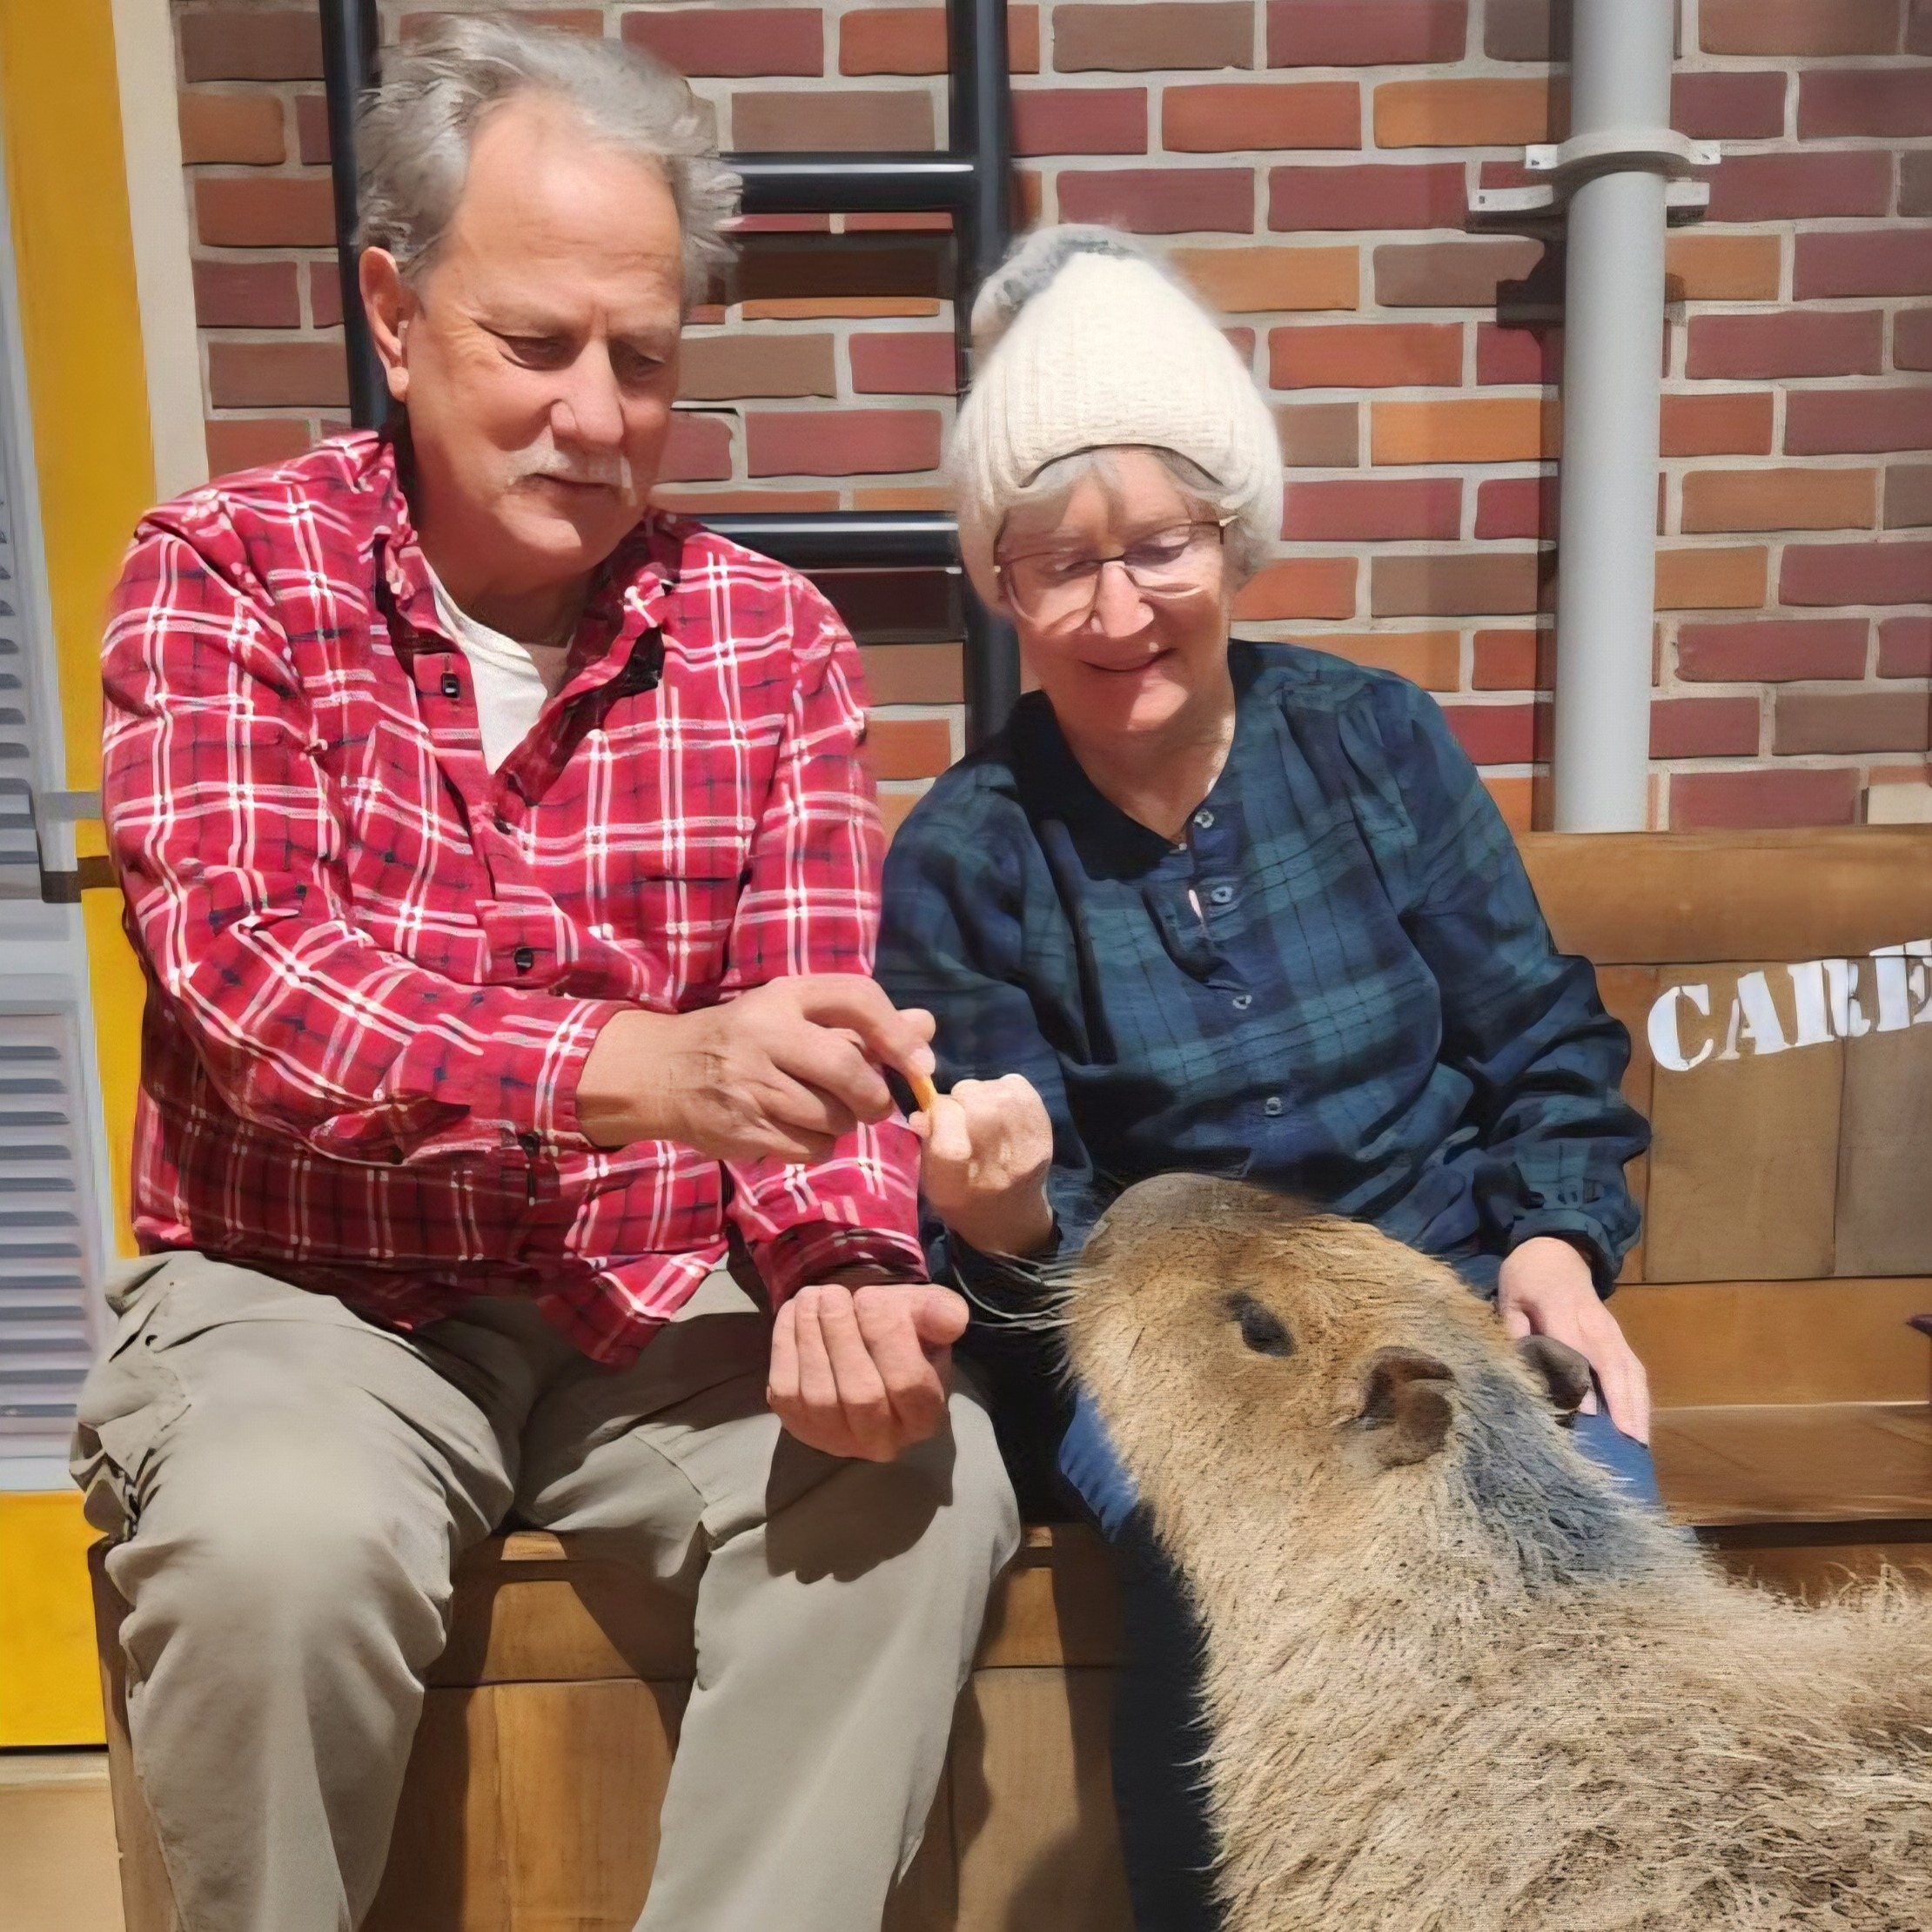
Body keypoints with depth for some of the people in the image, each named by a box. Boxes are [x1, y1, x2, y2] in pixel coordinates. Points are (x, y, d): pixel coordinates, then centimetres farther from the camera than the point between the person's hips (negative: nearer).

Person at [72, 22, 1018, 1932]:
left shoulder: (771, 636, 0)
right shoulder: (224, 574, -4)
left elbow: (814, 1034, -4)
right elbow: (251, 972, -19)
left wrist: (845, 1268, -25)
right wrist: (639, 1066, -36)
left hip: (671, 1300, 2)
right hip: (307, 1293, -1)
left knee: (923, 1481, -23)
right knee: (275, 1547, -30)